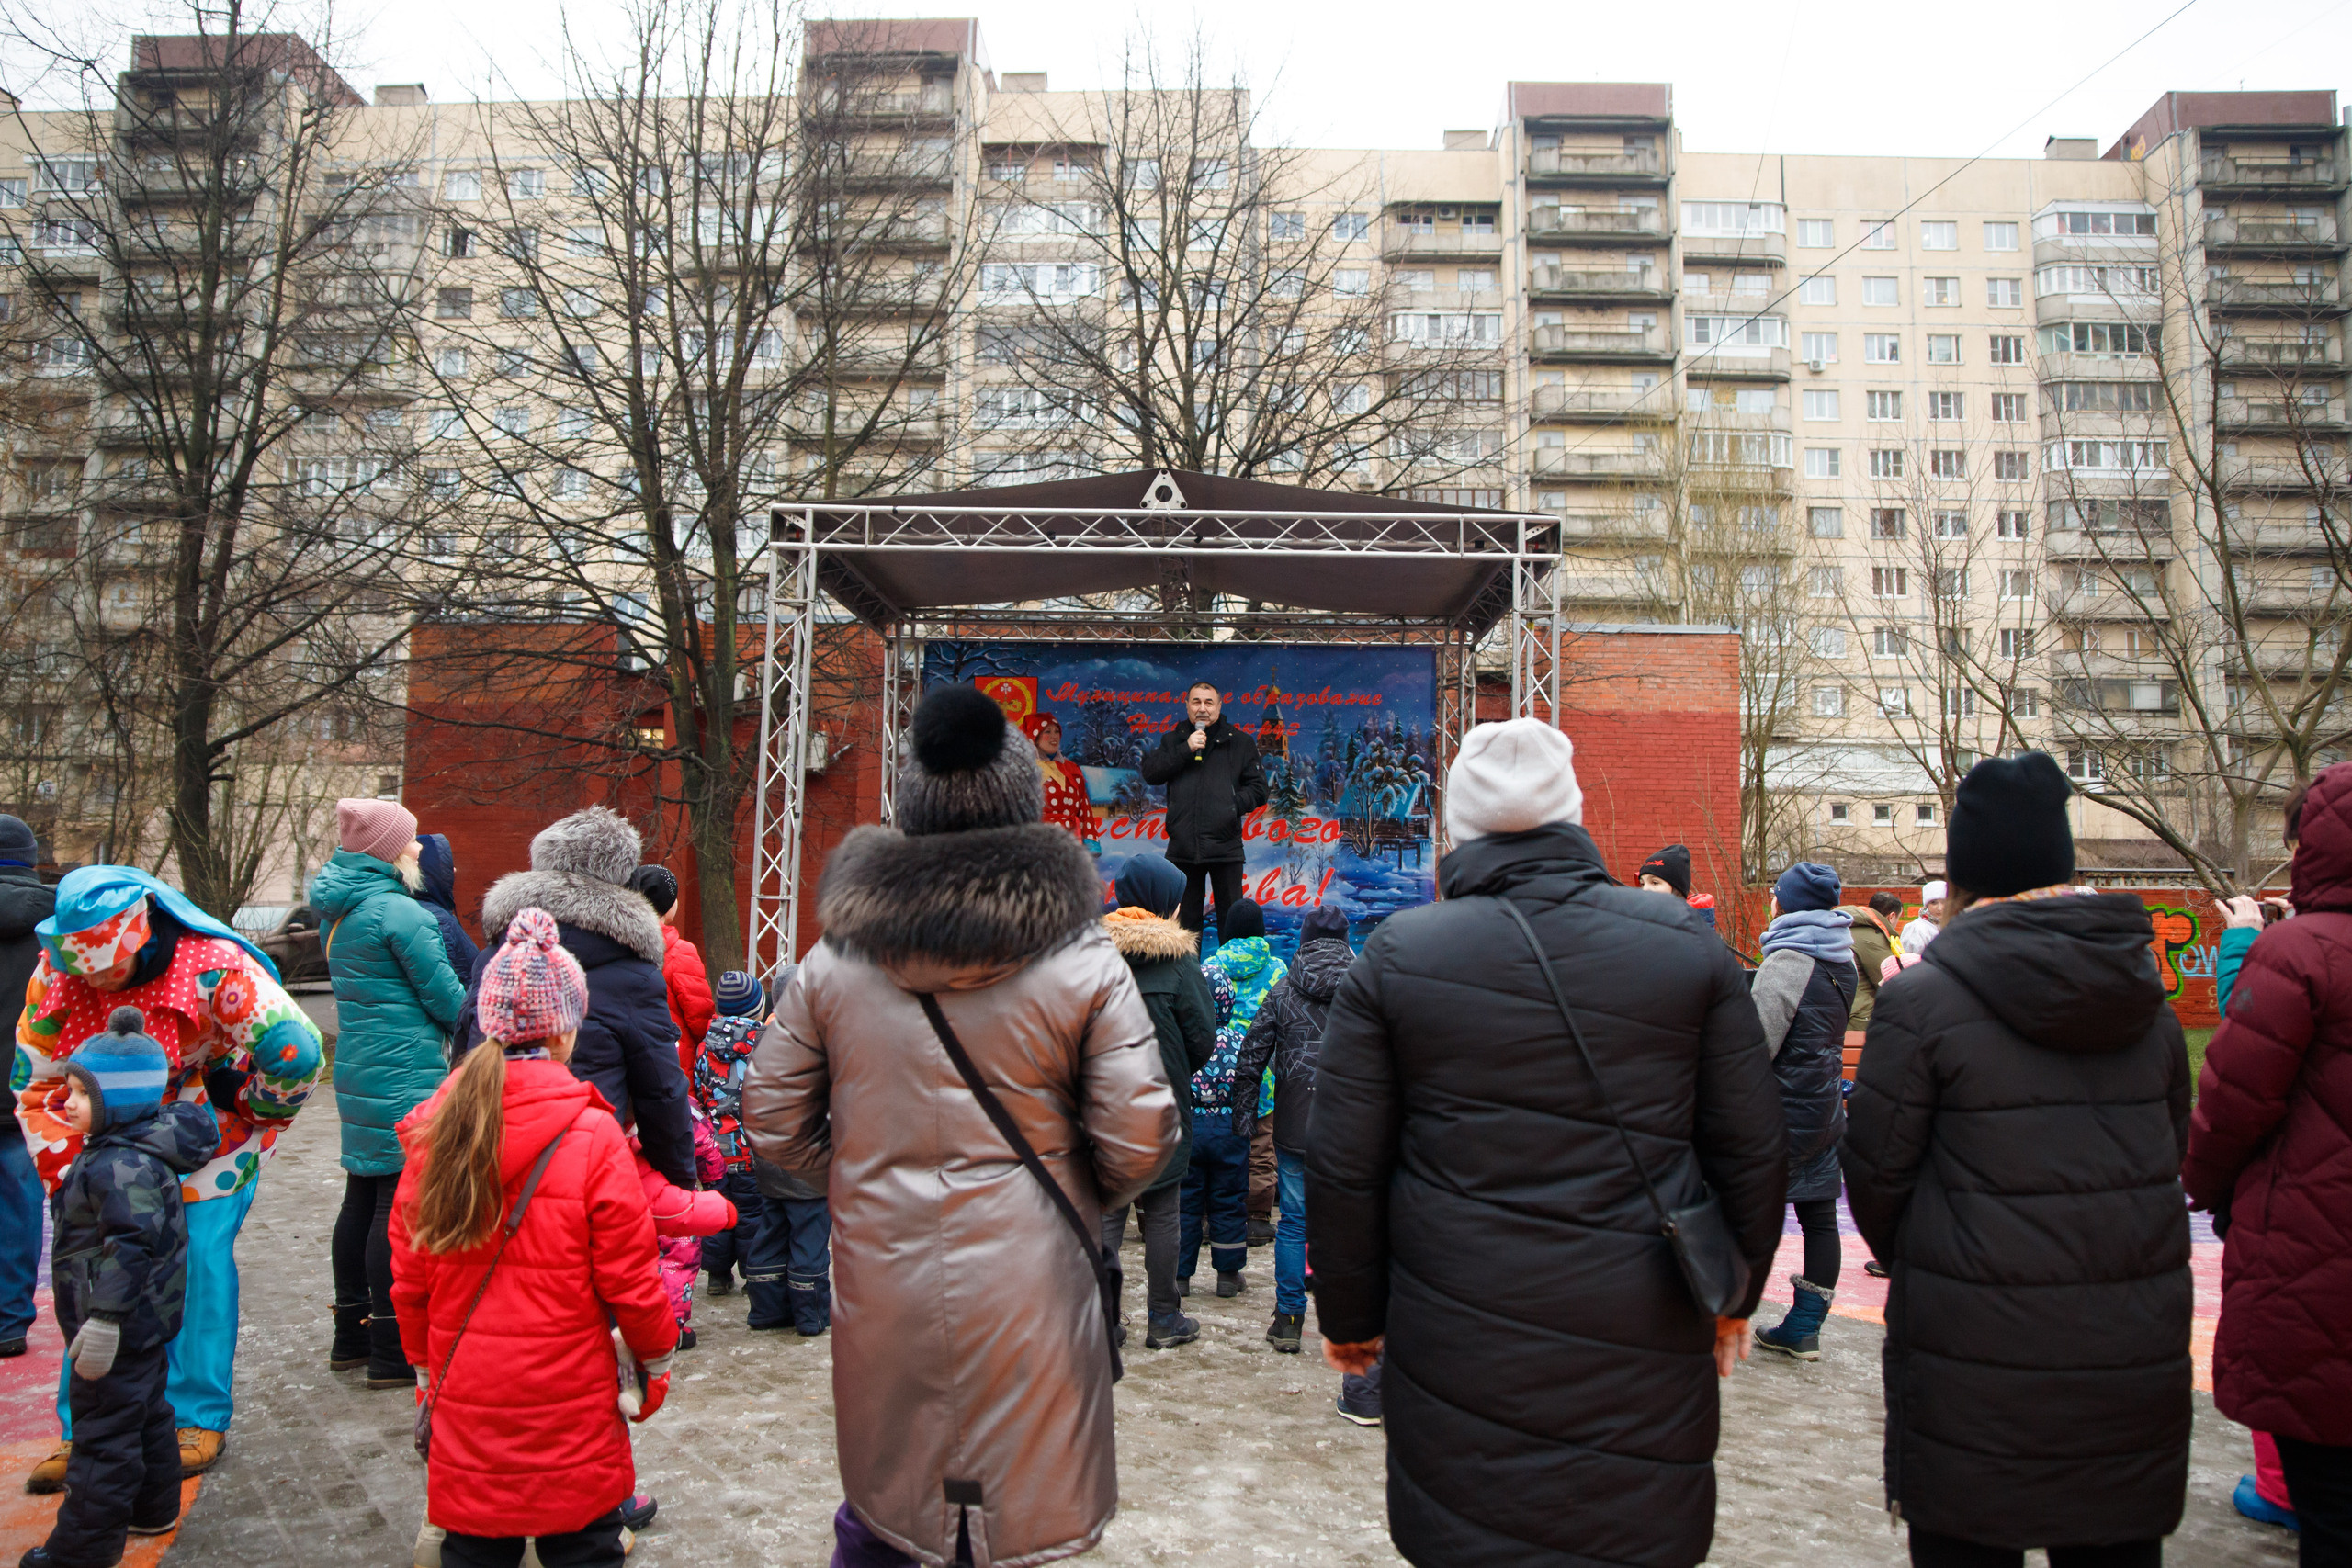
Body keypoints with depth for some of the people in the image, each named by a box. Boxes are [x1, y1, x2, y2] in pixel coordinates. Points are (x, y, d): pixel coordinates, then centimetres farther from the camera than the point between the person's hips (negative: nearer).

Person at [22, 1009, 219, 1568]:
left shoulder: (123, 1165, -26)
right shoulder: (111, 1151, 8)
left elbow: (131, 1246, -30)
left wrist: (105, 1318, -28)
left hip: (121, 1327, -11)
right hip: (143, 1324, 11)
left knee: (103, 1431, 1)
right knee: (145, 1414, 22)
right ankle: (153, 1507, 37)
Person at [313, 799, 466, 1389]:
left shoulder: (340, 911, 13)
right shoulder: (400, 912, -16)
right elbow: (447, 999, -13)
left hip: (359, 1071, 10)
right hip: (406, 1077, -9)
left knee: (362, 1198, 16)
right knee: (398, 1204, -5)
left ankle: (351, 1338, 27)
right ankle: (391, 1352, 0)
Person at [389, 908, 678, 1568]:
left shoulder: (433, 1130, -4)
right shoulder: (592, 1135, -17)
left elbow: (408, 1282, 4)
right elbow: (630, 1280, -12)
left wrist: (428, 1367, 18)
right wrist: (657, 1356, 5)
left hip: (466, 1411, 4)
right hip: (572, 1414, -4)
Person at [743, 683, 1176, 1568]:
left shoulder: (836, 959, -3)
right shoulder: (1083, 964, -10)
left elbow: (774, 1122, 3)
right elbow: (1138, 1141, -11)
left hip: (880, 1285, 3)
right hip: (1024, 1295, -2)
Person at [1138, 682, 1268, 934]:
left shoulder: (1240, 742, 9)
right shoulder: (1174, 740, 15)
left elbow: (1258, 788, 6)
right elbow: (1150, 772, 0)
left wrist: (1235, 805, -12)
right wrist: (1185, 749, -8)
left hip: (1225, 847, -2)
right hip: (1183, 849, 2)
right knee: (1184, 920, 9)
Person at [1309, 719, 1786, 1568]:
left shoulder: (1394, 956, -5)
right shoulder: (1687, 943, -1)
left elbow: (1344, 1169, -2)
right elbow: (1752, 1151, 4)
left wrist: (1350, 1317, 11)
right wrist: (1736, 1291, 19)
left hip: (1458, 1348, -1)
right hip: (1643, 1352, 1)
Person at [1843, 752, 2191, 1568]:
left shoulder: (1922, 998, -12)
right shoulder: (2147, 995, 5)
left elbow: (1875, 1174, -7)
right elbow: (2172, 1151, 13)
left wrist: (1909, 1262, 12)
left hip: (1977, 1363, -5)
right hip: (2136, 1358, 5)